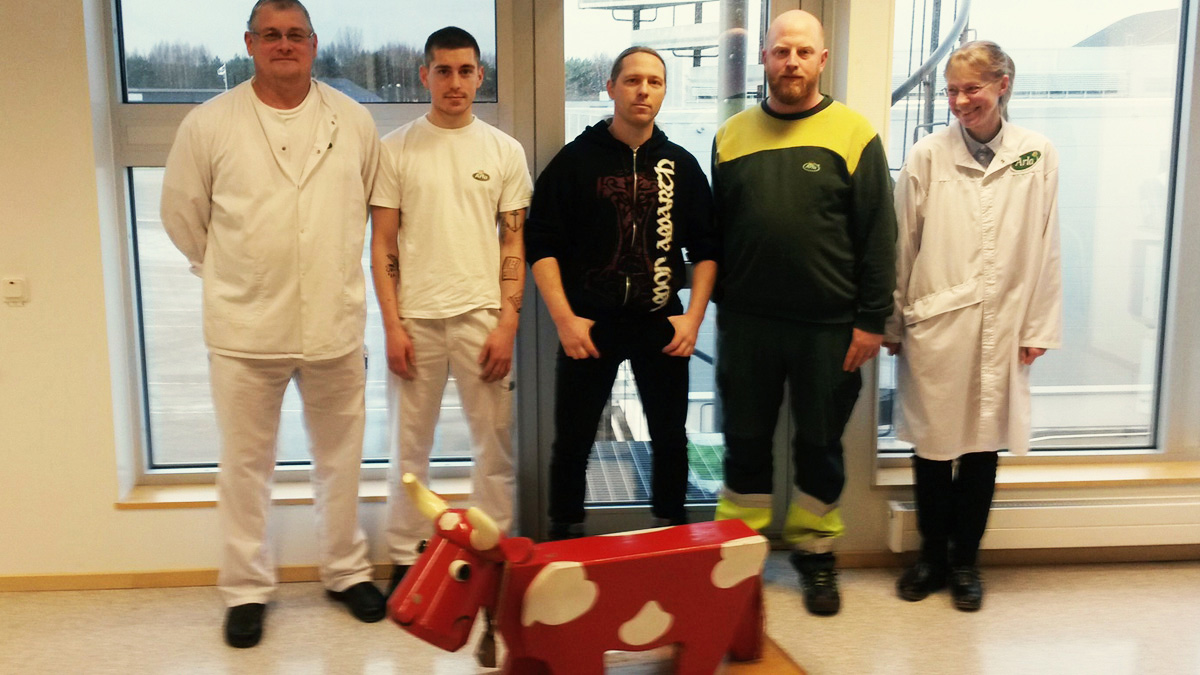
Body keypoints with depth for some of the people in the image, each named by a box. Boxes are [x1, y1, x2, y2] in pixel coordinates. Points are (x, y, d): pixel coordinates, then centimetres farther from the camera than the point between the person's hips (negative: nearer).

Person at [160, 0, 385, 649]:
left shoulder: (353, 121, 4)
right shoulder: (209, 124, -2)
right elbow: (183, 214, 7)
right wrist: (229, 275, 12)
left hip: (336, 325, 2)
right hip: (246, 328, -1)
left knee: (340, 456, 13)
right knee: (246, 463, 8)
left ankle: (346, 570, 30)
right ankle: (246, 589, 23)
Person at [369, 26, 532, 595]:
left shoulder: (505, 151, 5)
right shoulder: (396, 149, 3)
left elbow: (514, 243, 4)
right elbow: (383, 244, 3)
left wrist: (507, 323, -4)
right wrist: (392, 325, -5)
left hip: (483, 315, 1)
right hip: (415, 317, 0)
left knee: (495, 444, 5)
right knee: (409, 446, 8)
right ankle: (405, 559, 21)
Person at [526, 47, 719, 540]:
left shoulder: (681, 165, 6)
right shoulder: (576, 159, -2)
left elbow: (706, 248, 8)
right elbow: (541, 243, -5)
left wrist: (693, 317, -2)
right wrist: (565, 319, -12)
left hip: (662, 325, 2)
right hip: (588, 324, -2)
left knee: (670, 439, 9)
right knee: (573, 442, 5)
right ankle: (563, 538, 22)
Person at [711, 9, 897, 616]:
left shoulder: (853, 134, -3)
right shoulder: (732, 135, 5)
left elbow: (878, 236, -4)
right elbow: (712, 231, 10)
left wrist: (871, 320, -8)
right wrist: (714, 303, 7)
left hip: (829, 327, -2)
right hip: (745, 322, 2)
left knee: (820, 446, 12)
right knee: (744, 442, 12)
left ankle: (814, 551, 29)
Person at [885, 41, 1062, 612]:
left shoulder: (1037, 156, 0)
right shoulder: (926, 157, -4)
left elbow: (1045, 249, 3)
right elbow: (901, 248, 0)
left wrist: (1039, 327, 2)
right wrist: (890, 323, 3)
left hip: (1002, 330, 1)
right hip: (933, 328, -1)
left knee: (982, 449, 11)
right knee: (932, 447, 9)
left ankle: (964, 561, 27)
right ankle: (931, 556, 27)